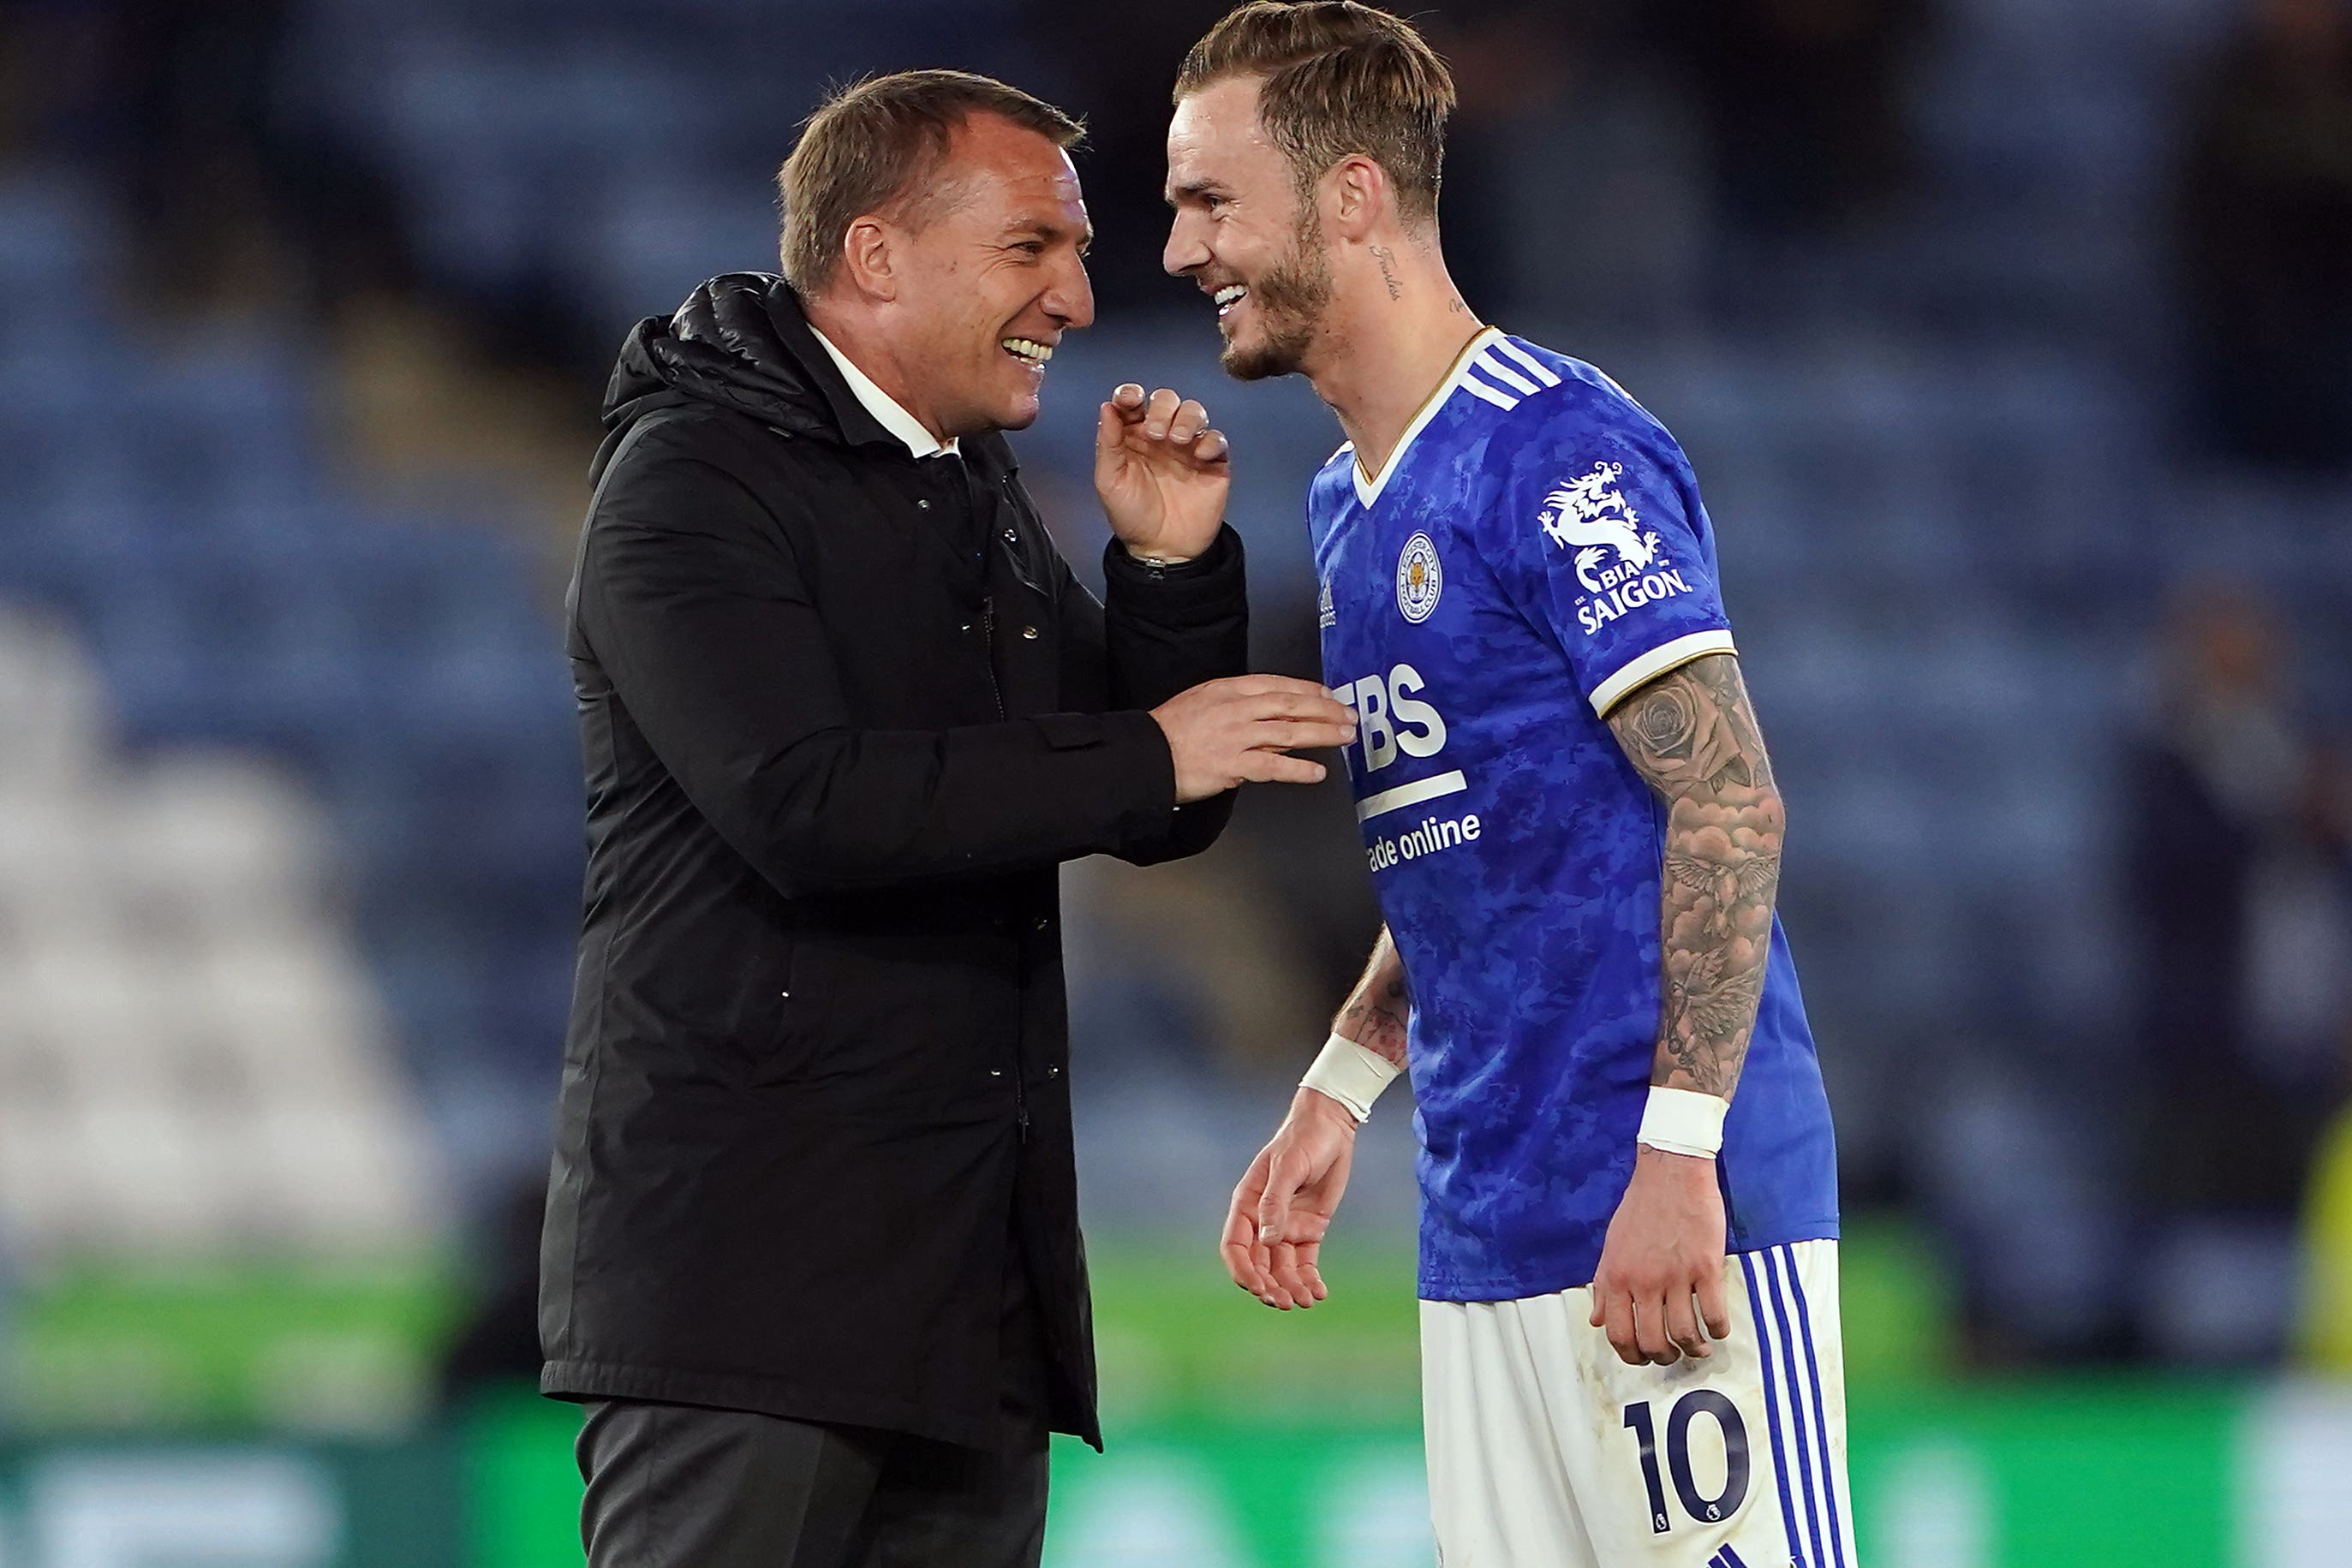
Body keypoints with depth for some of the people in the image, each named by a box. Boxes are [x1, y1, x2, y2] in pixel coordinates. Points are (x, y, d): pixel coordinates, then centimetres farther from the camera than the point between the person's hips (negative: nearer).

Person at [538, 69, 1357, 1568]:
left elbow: (1160, 820, 17)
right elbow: (802, 801, -22)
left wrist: (1172, 569, 1)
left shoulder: (981, 498, 18)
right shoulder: (693, 478, -7)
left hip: (979, 1271, 8)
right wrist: (1142, 756, -18)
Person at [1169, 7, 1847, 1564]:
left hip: (1669, 1211, -9)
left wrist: (1677, 1155, -22)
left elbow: (1728, 803, -16)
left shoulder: (1559, 455, -11)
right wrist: (1337, 1092, 14)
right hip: (1484, 1230, 9)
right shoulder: (1347, 504, 18)